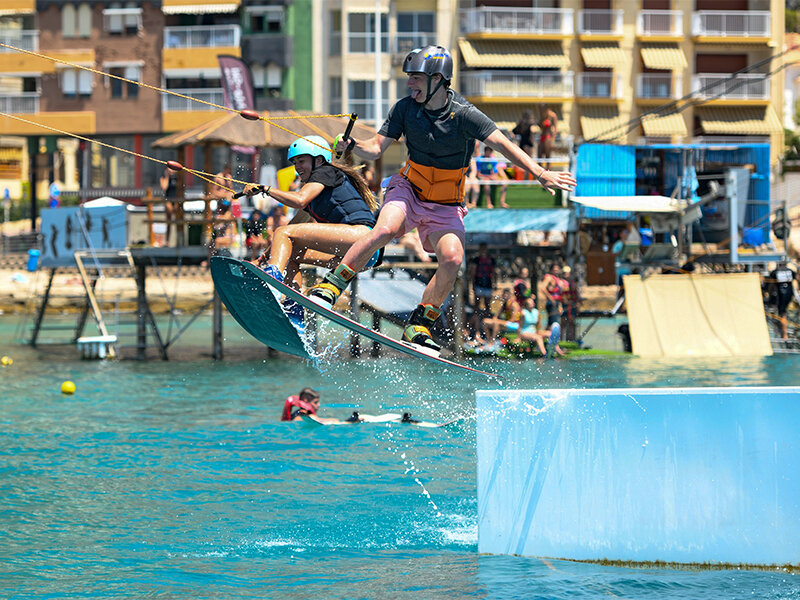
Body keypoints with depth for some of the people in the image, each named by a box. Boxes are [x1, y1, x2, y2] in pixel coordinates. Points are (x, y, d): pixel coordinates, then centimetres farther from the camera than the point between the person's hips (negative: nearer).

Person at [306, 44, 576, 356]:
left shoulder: (463, 115, -17)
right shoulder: (405, 108, -7)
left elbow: (503, 144, -24)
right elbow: (376, 148, -6)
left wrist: (540, 173, -35)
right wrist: (352, 146, -28)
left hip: (445, 207, -1)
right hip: (408, 190, 1)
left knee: (452, 260, -23)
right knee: (385, 229, -30)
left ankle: (418, 326, -9)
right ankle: (330, 286, -23)